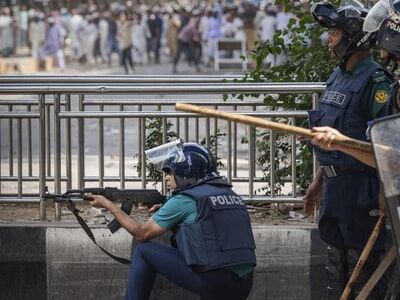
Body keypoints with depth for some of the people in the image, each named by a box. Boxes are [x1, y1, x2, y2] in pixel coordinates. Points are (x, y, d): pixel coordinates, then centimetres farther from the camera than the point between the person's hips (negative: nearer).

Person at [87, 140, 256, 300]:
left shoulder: (183, 200, -2)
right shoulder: (228, 193, 17)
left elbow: (141, 234, 8)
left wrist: (108, 205, 19)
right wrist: (163, 212, 22)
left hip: (213, 282, -6)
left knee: (144, 251, 6)